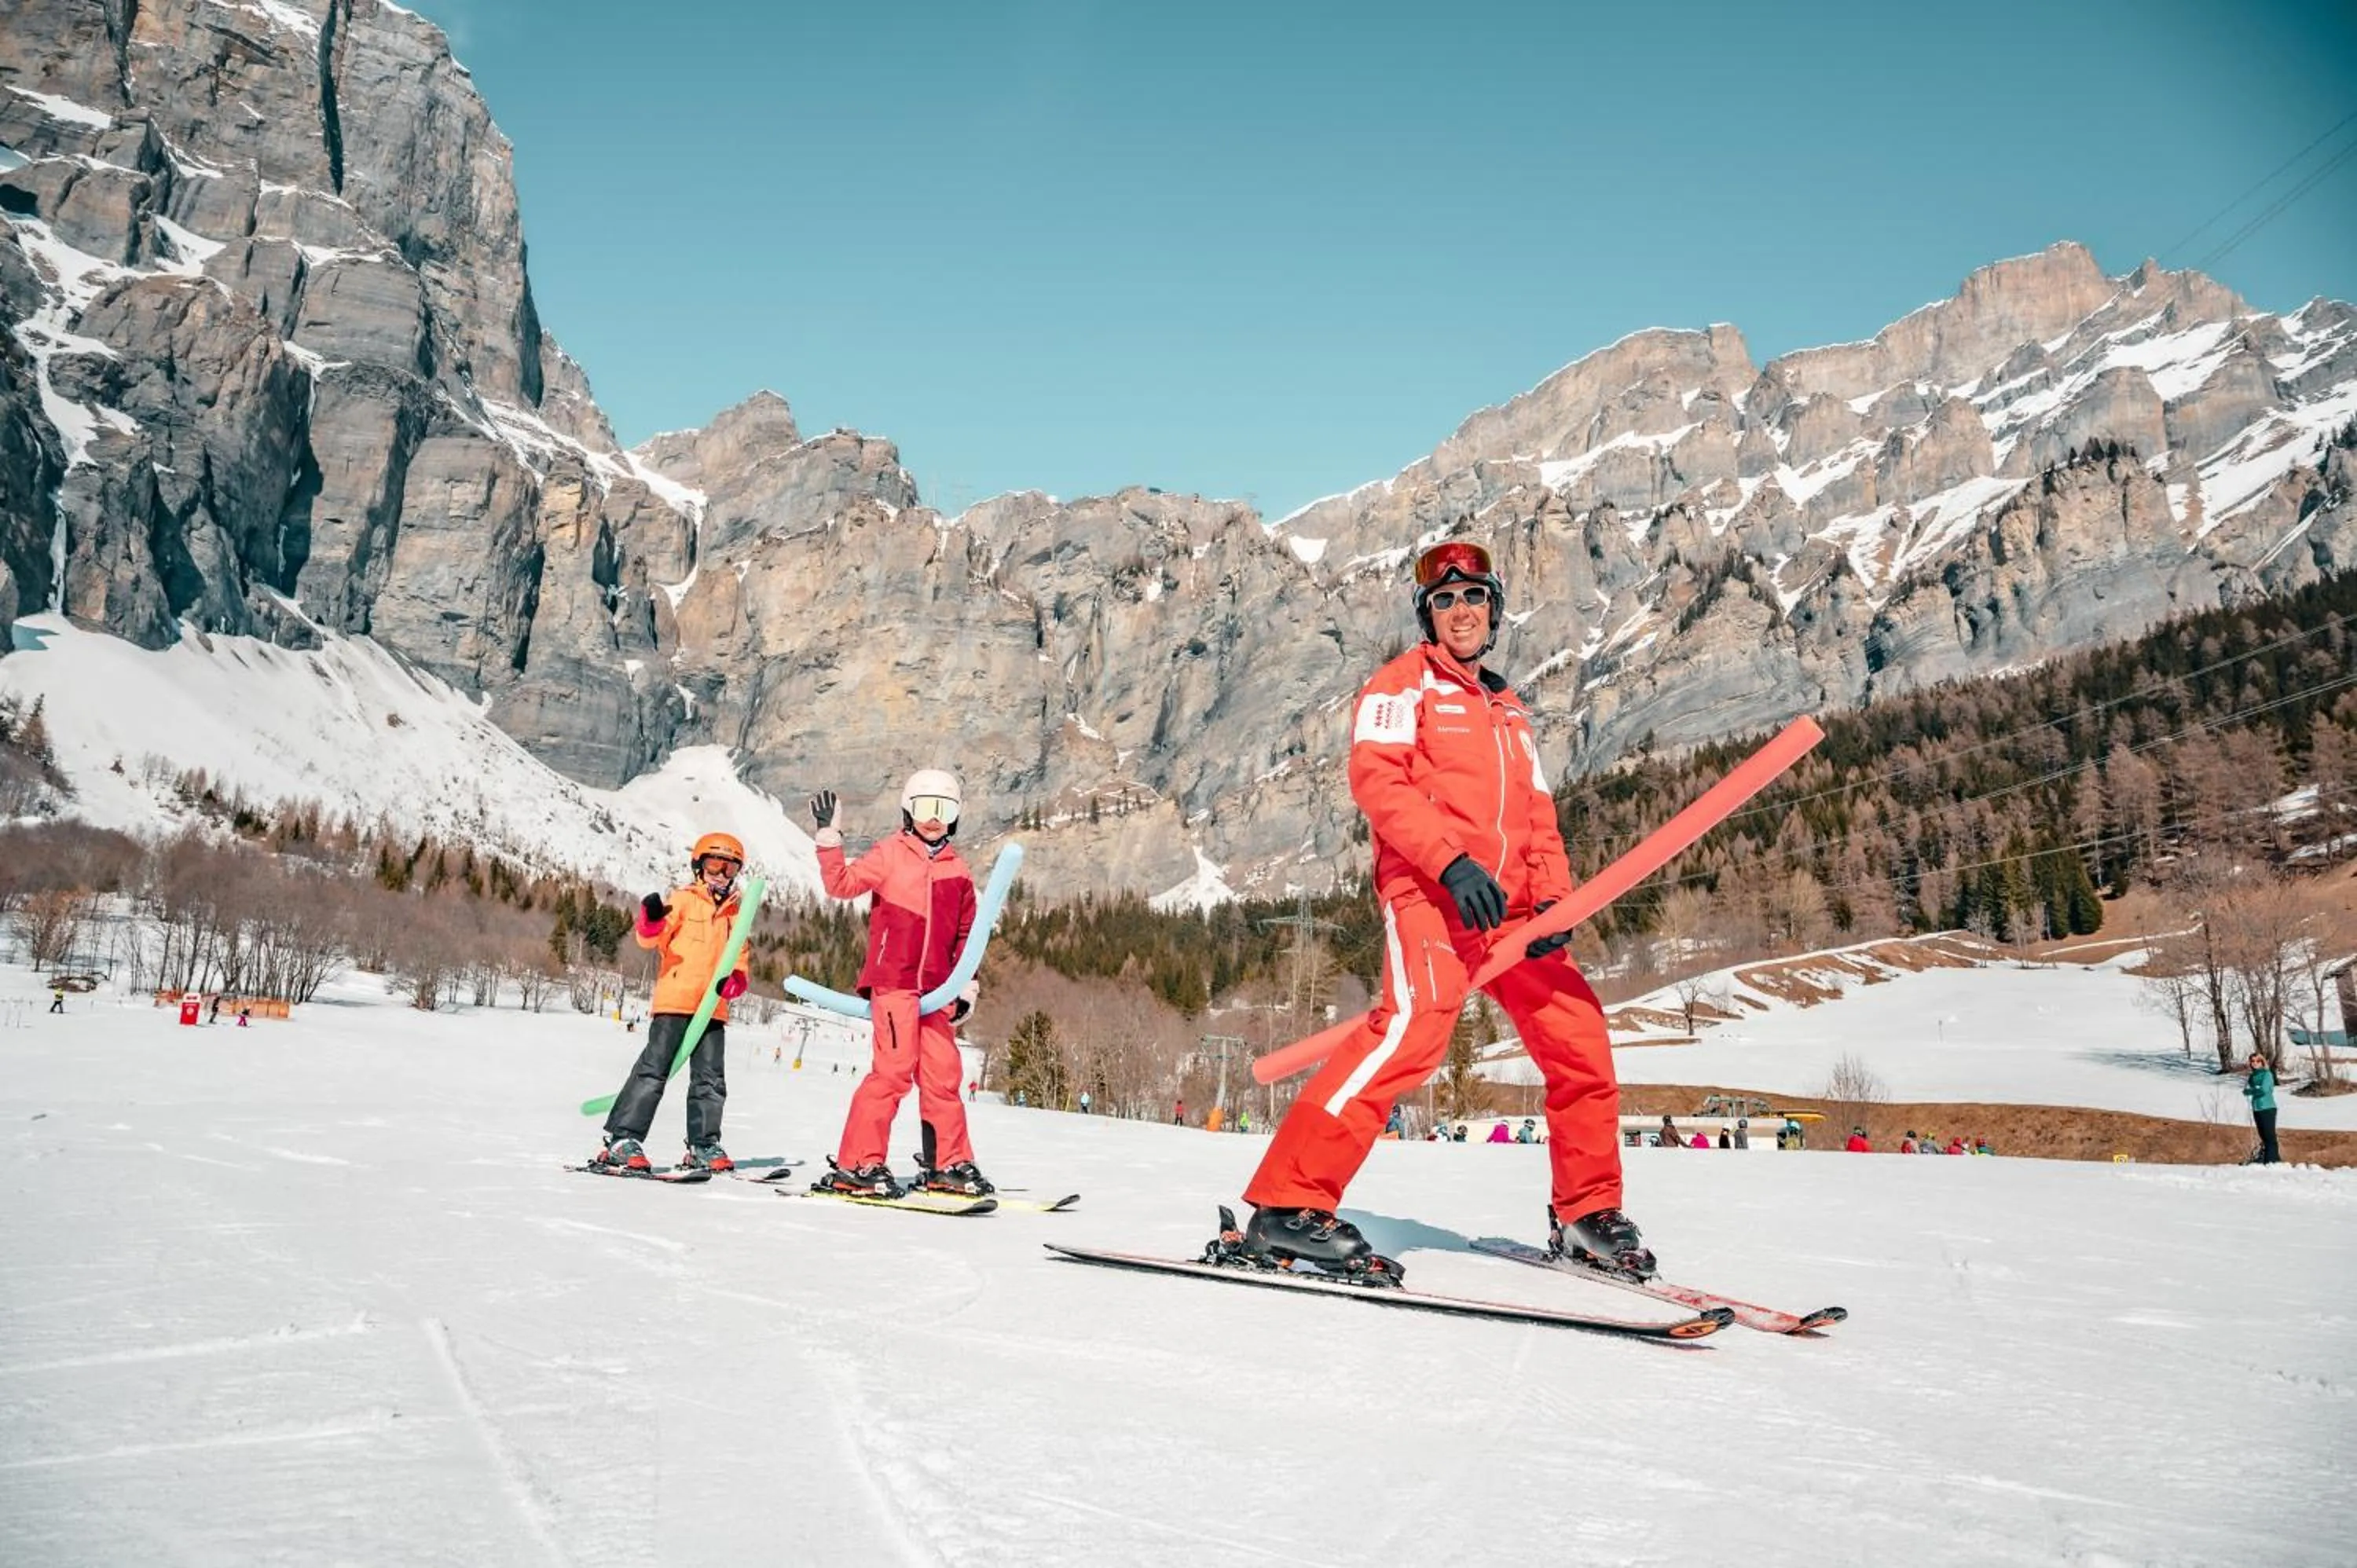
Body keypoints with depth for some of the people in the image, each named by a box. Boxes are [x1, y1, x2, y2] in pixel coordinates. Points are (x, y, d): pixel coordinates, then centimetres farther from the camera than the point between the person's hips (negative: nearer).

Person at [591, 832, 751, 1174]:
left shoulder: (734, 912, 18)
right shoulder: (682, 900, 3)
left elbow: (739, 957, 19)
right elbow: (651, 939, -7)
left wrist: (735, 980, -3)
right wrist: (651, 922, -30)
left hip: (713, 1008, 5)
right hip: (675, 1001, -5)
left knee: (711, 1078, 6)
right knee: (654, 1069, -8)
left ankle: (703, 1144, 15)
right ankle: (623, 1138, -5)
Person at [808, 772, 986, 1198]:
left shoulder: (958, 873, 15)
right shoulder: (890, 855, 3)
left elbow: (965, 936, 19)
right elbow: (842, 883, -7)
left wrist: (965, 989, 14)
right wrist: (829, 837, -15)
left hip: (935, 988, 5)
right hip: (892, 980, -5)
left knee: (943, 1073, 6)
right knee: (894, 1069, -11)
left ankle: (949, 1164, 17)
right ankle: (856, 1164, -5)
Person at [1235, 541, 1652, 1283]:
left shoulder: (1508, 710, 27)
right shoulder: (1405, 681, 6)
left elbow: (1538, 817, 23)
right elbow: (1375, 779, -9)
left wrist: (1552, 898, 3)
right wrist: (1451, 861, -21)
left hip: (1508, 906, 7)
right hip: (1429, 890, -7)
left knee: (1579, 1038, 4)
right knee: (1416, 1024, -26)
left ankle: (1586, 1213, 22)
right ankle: (1287, 1206, -26)